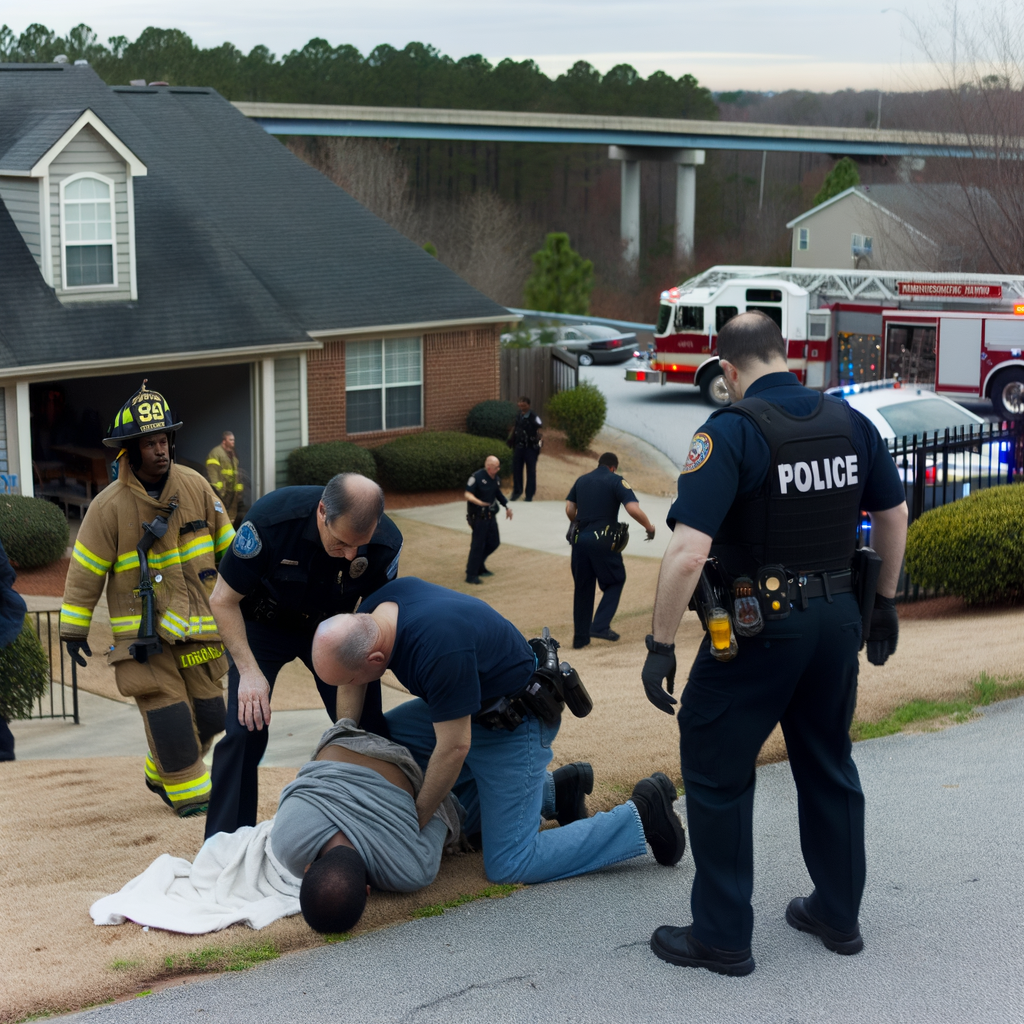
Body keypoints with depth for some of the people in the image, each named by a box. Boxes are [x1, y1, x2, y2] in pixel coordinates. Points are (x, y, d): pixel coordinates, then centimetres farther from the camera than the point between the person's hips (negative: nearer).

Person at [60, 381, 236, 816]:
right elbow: (85, 570, -3)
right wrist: (74, 629, -1)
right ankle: (186, 792, 6)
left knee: (208, 713, 7)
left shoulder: (194, 486, 0)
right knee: (167, 712, -10)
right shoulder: (108, 506, -10)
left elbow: (228, 544, 11)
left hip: (197, 624, 4)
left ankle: (161, 773, 30)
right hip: (143, 631, -4)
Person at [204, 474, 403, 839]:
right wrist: (250, 671, -27)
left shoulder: (386, 542, -28)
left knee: (367, 728, -5)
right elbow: (224, 599, -21)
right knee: (244, 731, -15)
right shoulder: (271, 519, -36)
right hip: (263, 625, -2)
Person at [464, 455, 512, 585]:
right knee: (478, 544, -7)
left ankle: (479, 566, 32)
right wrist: (478, 502, -41)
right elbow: (468, 495, -24)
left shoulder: (496, 479, 6)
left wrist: (507, 507, 23)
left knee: (494, 542, 14)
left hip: (490, 516, 8)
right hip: (478, 516, -8)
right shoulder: (477, 477, -18)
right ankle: (471, 575, 0)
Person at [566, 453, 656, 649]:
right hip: (603, 540, -5)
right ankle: (600, 626, -3)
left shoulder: (581, 480, 13)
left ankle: (580, 636, 15)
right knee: (615, 581, 12)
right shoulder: (615, 481, -3)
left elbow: (569, 509, 12)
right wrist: (649, 527, 0)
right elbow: (633, 509, -14)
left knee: (582, 588, 13)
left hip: (579, 538, 5)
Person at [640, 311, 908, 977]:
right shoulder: (849, 422, 2)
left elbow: (688, 552, -24)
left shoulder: (733, 430, -17)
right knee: (829, 766, 20)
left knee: (717, 774, 6)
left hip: (757, 627, -6)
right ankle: (839, 915, 32)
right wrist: (885, 602, 24)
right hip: (838, 617, 6)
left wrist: (661, 646, -18)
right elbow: (894, 515, 13)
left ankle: (723, 937, 11)